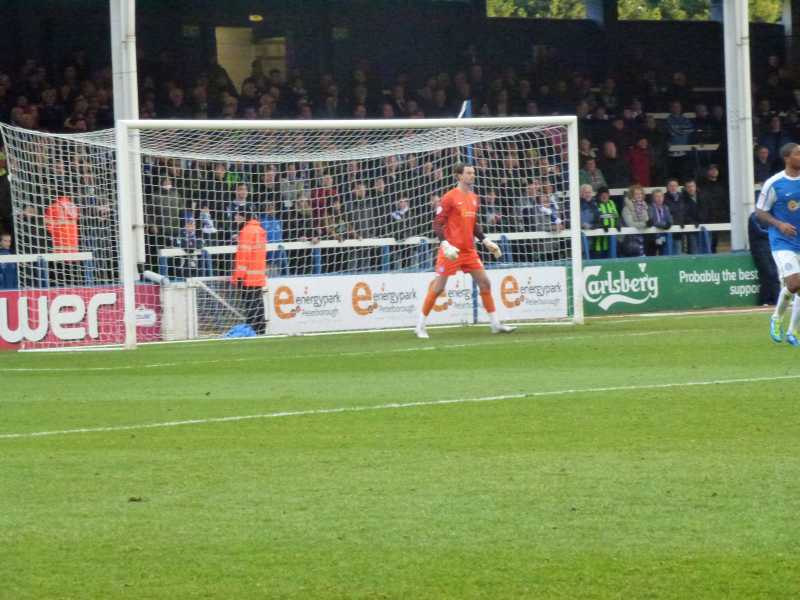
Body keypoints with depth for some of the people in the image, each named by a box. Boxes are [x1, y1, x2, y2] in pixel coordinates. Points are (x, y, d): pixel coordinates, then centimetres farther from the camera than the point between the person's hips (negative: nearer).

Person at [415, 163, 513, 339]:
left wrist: (486, 241, 12)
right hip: (451, 250, -7)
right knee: (438, 287, -3)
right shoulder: (450, 197, -10)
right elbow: (437, 224, -12)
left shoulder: (473, 198, 12)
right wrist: (445, 245, -23)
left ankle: (495, 324, 9)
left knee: (484, 282, 3)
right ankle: (420, 326, 6)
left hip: (469, 250, 7)